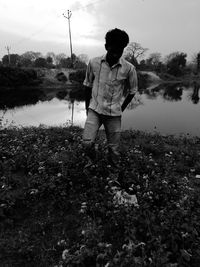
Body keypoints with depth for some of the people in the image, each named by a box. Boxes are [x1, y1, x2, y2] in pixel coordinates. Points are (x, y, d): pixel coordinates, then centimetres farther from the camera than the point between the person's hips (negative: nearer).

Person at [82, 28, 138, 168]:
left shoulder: (129, 68, -7)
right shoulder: (93, 63, -3)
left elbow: (132, 91, 7)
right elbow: (88, 85, 9)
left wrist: (121, 108, 4)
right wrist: (87, 106, 8)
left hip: (114, 113, 0)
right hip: (94, 109, 1)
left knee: (114, 148, 5)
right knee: (87, 141, -12)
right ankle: (91, 161, 22)